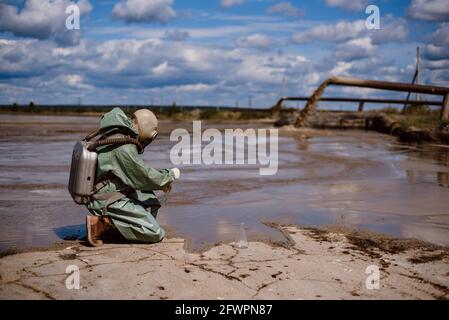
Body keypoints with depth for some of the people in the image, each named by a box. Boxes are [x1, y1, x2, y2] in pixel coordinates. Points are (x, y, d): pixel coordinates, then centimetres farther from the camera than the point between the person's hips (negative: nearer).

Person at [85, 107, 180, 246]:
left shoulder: (115, 137, 10)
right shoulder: (124, 147, -21)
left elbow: (136, 173, 21)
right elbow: (145, 177, -16)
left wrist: (163, 181, 12)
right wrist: (170, 175, 1)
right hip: (107, 202, -10)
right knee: (156, 234, -11)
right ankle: (102, 223, -12)